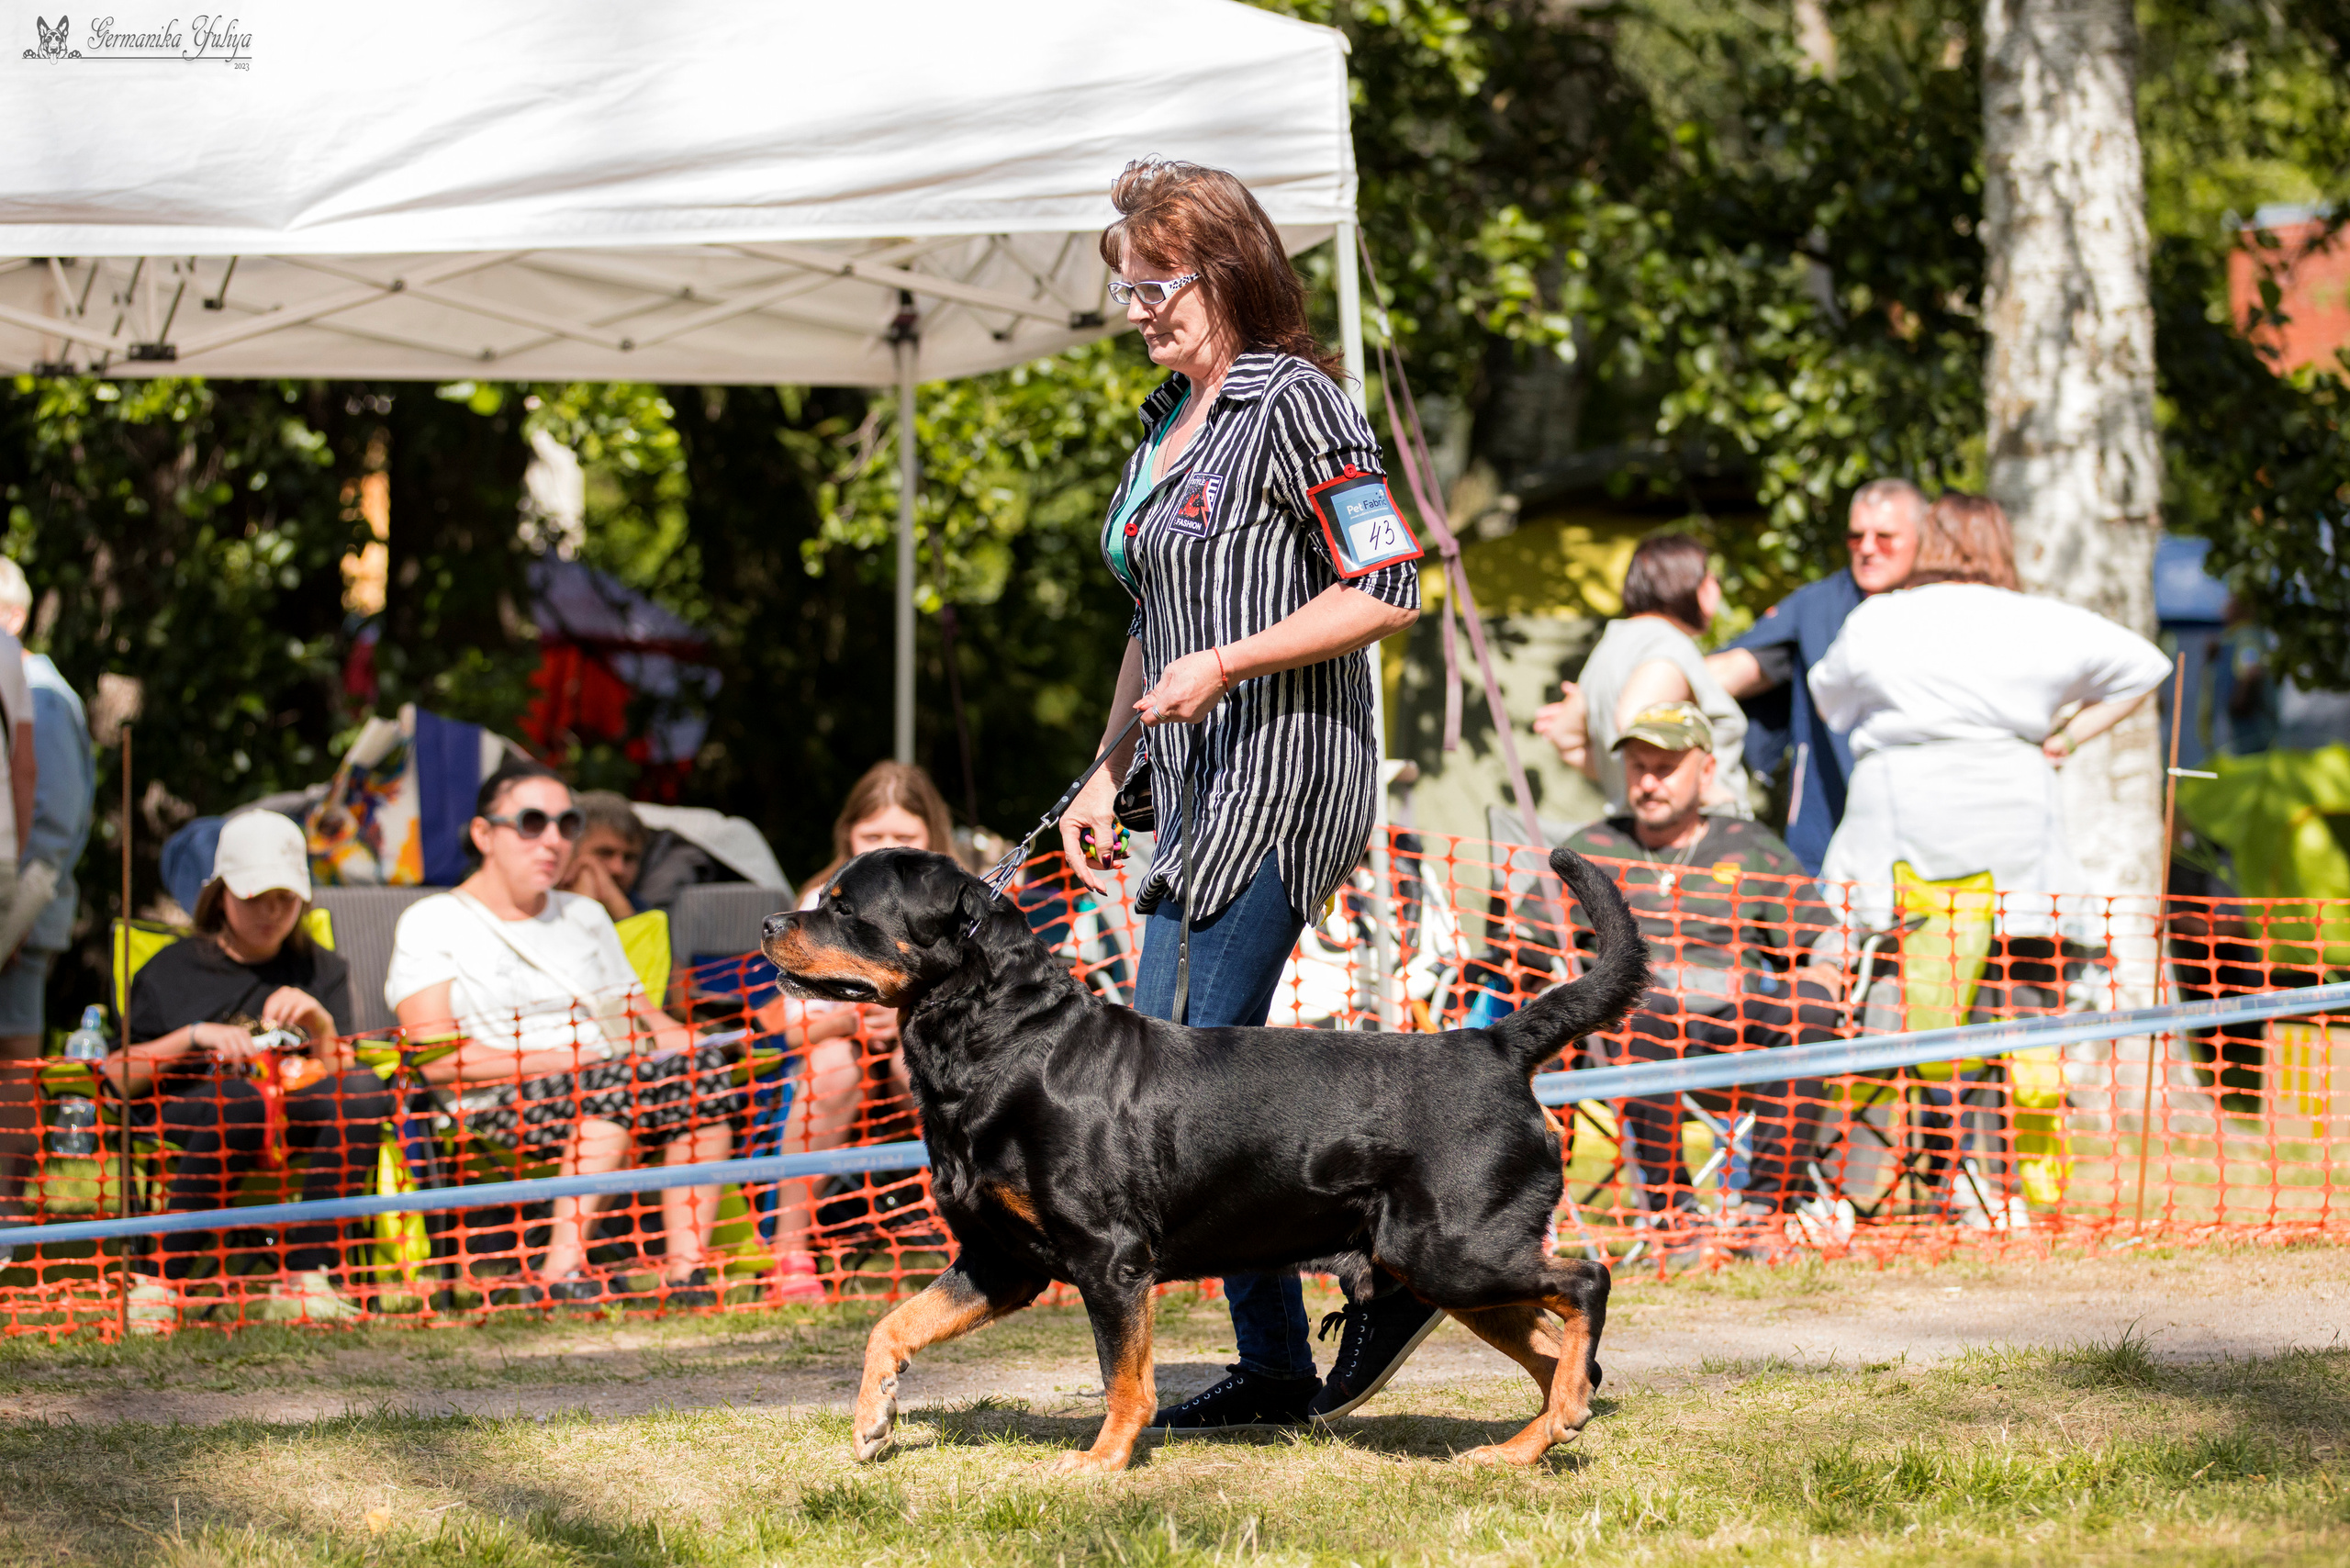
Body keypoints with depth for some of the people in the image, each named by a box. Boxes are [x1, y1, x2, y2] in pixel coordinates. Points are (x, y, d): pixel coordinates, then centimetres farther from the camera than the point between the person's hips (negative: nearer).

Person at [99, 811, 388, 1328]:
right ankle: (155, 1284, -36)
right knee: (241, 1096, -39)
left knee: (367, 1091, -28)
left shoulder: (322, 971, 22)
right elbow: (114, 1077, 1)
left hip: (293, 1127, 3)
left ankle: (304, 1280, -32)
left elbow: (343, 1081, 9)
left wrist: (322, 1026, -9)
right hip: (182, 1122, -3)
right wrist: (195, 1036, -9)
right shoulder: (173, 971, 14)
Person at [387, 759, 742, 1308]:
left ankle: (685, 1267, -35)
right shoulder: (430, 923, 6)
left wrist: (671, 1036, -4)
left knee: (705, 1067, -26)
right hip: (499, 1108, -5)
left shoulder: (586, 916, 26)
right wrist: (557, 1062, -15)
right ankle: (564, 1268, -44)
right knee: (614, 1085, -36)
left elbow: (636, 1011, 22)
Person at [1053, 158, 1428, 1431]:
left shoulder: (1293, 405, -10)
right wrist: (1107, 777, 20)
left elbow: (1388, 589, -15)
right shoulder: (1169, 420, 18)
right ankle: (1272, 1369, 8)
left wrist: (1226, 665, -20)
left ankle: (1393, 1269, -4)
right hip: (1202, 788, 9)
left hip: (1285, 768, -9)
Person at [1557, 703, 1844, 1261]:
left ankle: (1766, 1206, -32)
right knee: (1641, 1009, -37)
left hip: (1740, 1020, 1)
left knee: (1809, 1006, -31)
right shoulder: (1592, 850, 22)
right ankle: (1670, 1210, -35)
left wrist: (1820, 979, -9)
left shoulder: (1752, 849, 22)